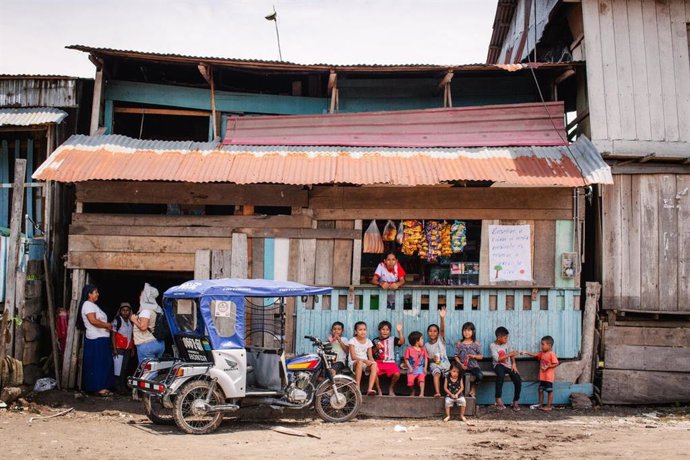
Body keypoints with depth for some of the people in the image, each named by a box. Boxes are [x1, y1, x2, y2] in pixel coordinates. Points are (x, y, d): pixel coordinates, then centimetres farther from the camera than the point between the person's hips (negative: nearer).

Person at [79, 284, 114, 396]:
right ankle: (99, 388, -7)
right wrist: (107, 325, -12)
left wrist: (107, 326, 3)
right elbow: (93, 321, -22)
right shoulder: (88, 304, -10)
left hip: (101, 339, 10)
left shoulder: (92, 305, 22)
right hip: (97, 340, -10)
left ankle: (101, 387, 14)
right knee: (98, 363, -8)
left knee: (104, 363, 10)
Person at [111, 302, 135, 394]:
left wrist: (132, 349, 13)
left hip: (127, 349, 6)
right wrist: (114, 348, -16)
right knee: (118, 369, -7)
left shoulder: (130, 322, 13)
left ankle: (123, 387, 13)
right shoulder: (117, 320, -5)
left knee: (125, 369, 9)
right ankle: (118, 388, -3)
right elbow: (113, 335, -9)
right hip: (119, 349, -6)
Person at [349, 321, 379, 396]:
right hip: (354, 364, -4)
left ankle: (370, 388, -38)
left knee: (374, 365, -29)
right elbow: (353, 357, -12)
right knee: (360, 362, -38)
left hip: (366, 364, 4)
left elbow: (370, 357, 7)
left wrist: (373, 362, -16)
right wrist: (364, 360, -27)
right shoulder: (353, 341, -3)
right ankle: (357, 388, -35)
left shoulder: (368, 341, 10)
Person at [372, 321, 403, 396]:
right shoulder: (375, 340, 11)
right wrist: (376, 348, -8)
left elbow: (402, 342, -9)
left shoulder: (392, 339, 9)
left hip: (390, 362, 0)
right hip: (378, 362, 0)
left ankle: (391, 388, 6)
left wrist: (399, 331, -18)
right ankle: (378, 389, -5)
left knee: (397, 374, -27)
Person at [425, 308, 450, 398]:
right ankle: (437, 393, -46)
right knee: (436, 374, -31)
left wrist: (442, 318, -29)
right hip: (434, 364, -1)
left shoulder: (441, 340, 4)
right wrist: (431, 359, -11)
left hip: (444, 363, 1)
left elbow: (442, 329, -13)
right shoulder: (426, 345, 10)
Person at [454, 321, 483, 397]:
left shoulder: (476, 344, 5)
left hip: (473, 365, 0)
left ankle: (473, 390, 0)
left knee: (480, 376, -30)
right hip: (463, 366, 0)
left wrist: (474, 356, -14)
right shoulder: (459, 343, 5)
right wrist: (461, 364, -11)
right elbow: (456, 356, 5)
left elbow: (480, 356, 6)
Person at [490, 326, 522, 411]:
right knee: (500, 375, -39)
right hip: (499, 365, -5)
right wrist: (509, 354, -15)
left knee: (518, 381, -17)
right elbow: (497, 359, -14)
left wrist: (514, 364, -2)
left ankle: (515, 402, 1)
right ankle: (498, 399, -31)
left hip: (509, 366, 5)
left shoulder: (506, 344, 11)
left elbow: (511, 355, 16)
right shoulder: (493, 345, -5)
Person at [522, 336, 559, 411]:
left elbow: (556, 364, -17)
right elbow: (534, 355, 10)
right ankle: (540, 405, 22)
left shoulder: (552, 354, -14)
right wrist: (526, 353, -1)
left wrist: (547, 367, -19)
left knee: (549, 391, 1)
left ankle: (549, 406, 7)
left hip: (549, 376, -8)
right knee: (541, 390, 13)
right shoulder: (542, 353, 9)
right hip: (542, 376, 8)